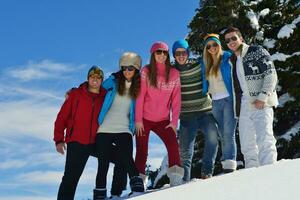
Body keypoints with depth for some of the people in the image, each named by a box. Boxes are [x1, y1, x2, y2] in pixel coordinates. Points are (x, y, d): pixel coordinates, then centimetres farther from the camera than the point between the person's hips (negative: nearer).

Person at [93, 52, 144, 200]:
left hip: (124, 129, 0)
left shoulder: (138, 87, 8)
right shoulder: (113, 81, 5)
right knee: (103, 164, 1)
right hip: (104, 128, 0)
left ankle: (138, 188, -22)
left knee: (126, 159, -21)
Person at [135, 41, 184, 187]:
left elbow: (176, 99, 0)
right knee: (142, 151, 0)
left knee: (173, 144, -19)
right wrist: (138, 119, -10)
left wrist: (174, 121, -5)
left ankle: (176, 178, -14)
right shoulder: (146, 71, -4)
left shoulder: (174, 73, 1)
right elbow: (140, 96, -6)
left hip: (163, 120, 1)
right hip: (144, 119, -1)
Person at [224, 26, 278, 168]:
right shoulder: (232, 61, 19)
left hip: (261, 104, -6)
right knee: (247, 145, 6)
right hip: (243, 107, 7)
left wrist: (262, 97, -16)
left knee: (265, 140, -18)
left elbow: (271, 75, -8)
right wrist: (237, 106, 12)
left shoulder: (257, 52, 0)